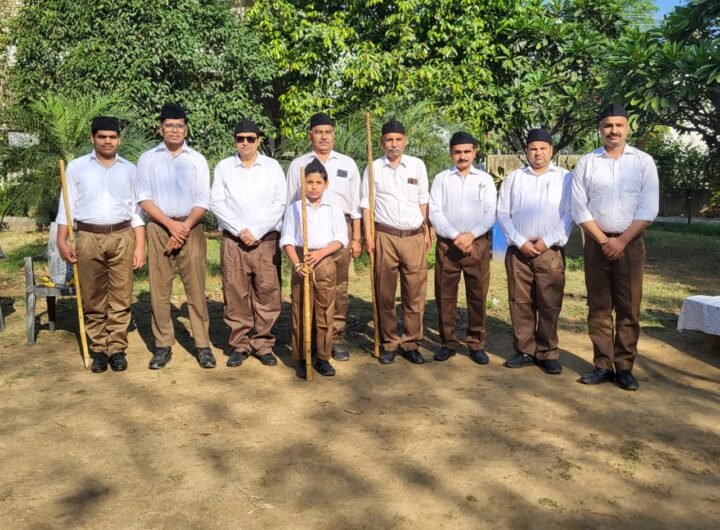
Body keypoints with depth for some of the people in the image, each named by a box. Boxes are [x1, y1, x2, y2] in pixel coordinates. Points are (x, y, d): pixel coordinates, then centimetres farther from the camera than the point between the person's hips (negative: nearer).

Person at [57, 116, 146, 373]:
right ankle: (98, 350, 14)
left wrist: (140, 246, 2)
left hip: (122, 237, 0)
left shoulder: (129, 169, 9)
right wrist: (62, 240, -1)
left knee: (120, 299, 1)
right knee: (93, 300, 5)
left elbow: (137, 210, 8)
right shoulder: (77, 166, 7)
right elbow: (67, 205, 7)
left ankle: (117, 349, 9)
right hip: (89, 238, 0)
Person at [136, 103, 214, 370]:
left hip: (191, 228, -1)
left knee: (196, 288, -1)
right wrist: (171, 224, -11)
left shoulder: (197, 159, 5)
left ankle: (203, 345, 5)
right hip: (159, 228, 1)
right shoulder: (148, 159, 6)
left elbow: (203, 202, 1)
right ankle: (163, 345, 11)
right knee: (159, 289, 3)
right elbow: (144, 198, 1)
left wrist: (184, 227, -12)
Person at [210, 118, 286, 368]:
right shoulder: (224, 167, 8)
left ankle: (263, 344, 12)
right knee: (235, 294, 2)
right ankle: (239, 345, 13)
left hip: (266, 240, 0)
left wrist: (256, 231, -9)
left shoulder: (272, 167, 6)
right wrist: (240, 230, -9)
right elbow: (217, 203, 1)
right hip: (233, 240, 0)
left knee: (266, 293, 1)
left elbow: (279, 203, -1)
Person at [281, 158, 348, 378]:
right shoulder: (294, 208, 4)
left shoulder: (334, 209, 7)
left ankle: (323, 358, 14)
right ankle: (301, 359, 11)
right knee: (301, 312, 2)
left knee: (325, 313, 4)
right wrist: (297, 263, -14)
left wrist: (321, 253, -15)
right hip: (301, 262, -1)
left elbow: (341, 239, 1)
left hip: (326, 262, 1)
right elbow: (287, 239, 0)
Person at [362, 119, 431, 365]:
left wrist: (427, 232, 7)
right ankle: (389, 344, 18)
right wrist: (368, 235, -3)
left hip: (415, 236, 1)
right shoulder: (374, 168, 3)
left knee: (414, 293, 3)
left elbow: (423, 201, 11)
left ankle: (411, 343, 14)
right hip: (385, 236, -1)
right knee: (385, 293, 5)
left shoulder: (417, 165, 7)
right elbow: (366, 204, 4)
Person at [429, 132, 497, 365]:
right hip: (447, 244, 0)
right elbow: (434, 213, -3)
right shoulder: (441, 179, 6)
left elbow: (491, 213, 0)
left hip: (477, 244, 0)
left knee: (477, 295, 4)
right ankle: (448, 342, 16)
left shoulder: (485, 179, 8)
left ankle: (477, 344, 15)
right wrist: (455, 236, -14)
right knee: (445, 296, 4)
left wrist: (471, 235, -15)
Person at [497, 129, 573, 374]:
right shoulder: (513, 178, 11)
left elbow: (570, 214, 0)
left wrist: (548, 240, -11)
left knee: (550, 305, -1)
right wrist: (520, 241, -7)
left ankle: (547, 354, 11)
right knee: (520, 303, 5)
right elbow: (502, 213, 5)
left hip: (551, 252, -1)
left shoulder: (566, 177, 7)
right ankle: (525, 351, 16)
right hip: (518, 251, 2)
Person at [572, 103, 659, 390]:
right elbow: (579, 209, -1)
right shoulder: (586, 163, 3)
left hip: (631, 243, 0)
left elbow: (648, 208, -3)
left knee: (628, 308, 2)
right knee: (599, 307, 4)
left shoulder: (644, 161, 3)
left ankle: (624, 368, 11)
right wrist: (604, 240, -8)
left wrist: (622, 240, -11)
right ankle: (603, 365, 12)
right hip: (596, 243, 1)